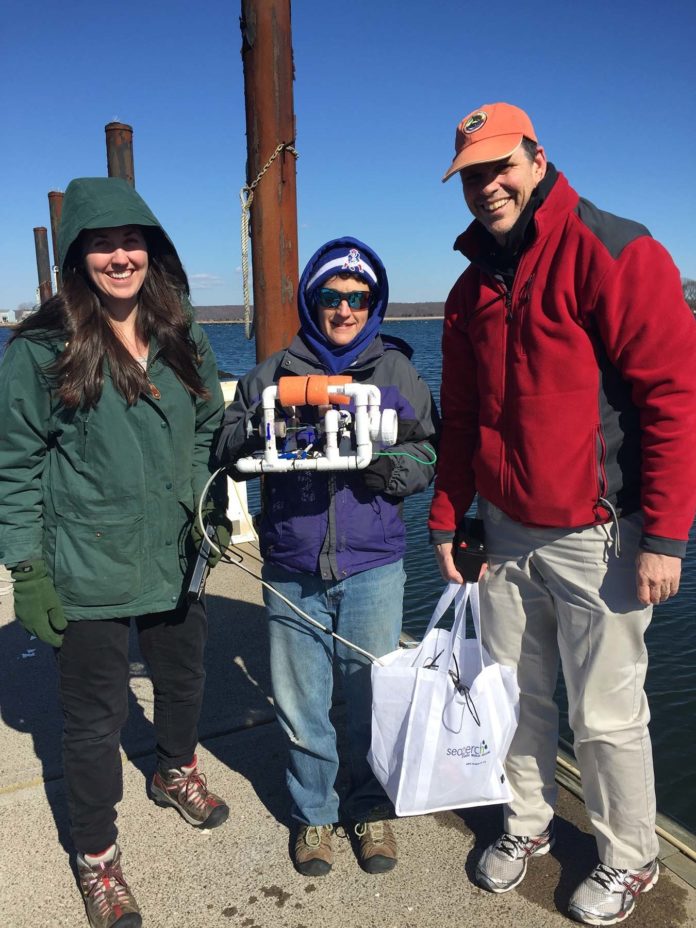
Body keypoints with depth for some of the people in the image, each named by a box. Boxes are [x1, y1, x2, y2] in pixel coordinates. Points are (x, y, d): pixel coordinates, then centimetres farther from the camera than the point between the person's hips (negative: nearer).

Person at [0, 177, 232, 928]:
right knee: (95, 718, 10)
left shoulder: (181, 338, 3)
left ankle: (176, 772, 55)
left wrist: (213, 511, 5)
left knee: (184, 680, 24)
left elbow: (208, 432, 12)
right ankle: (96, 857, 34)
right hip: (85, 575, -5)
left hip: (175, 561, 5)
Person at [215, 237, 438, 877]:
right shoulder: (275, 373, 7)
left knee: (371, 696, 10)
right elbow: (229, 451, 3)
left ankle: (371, 807, 35)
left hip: (372, 567, 0)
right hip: (291, 570, 1)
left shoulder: (397, 372, 5)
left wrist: (390, 468, -19)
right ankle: (314, 813, 35)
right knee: (300, 702, 11)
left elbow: (427, 457, 2)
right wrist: (266, 427, -18)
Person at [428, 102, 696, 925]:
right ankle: (527, 824, 40)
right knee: (515, 693, 17)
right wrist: (447, 520, 13)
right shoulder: (470, 289, 11)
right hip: (505, 534, 6)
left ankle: (628, 859, 32)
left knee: (605, 715, 7)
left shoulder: (613, 253, -11)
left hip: (595, 536, -6)